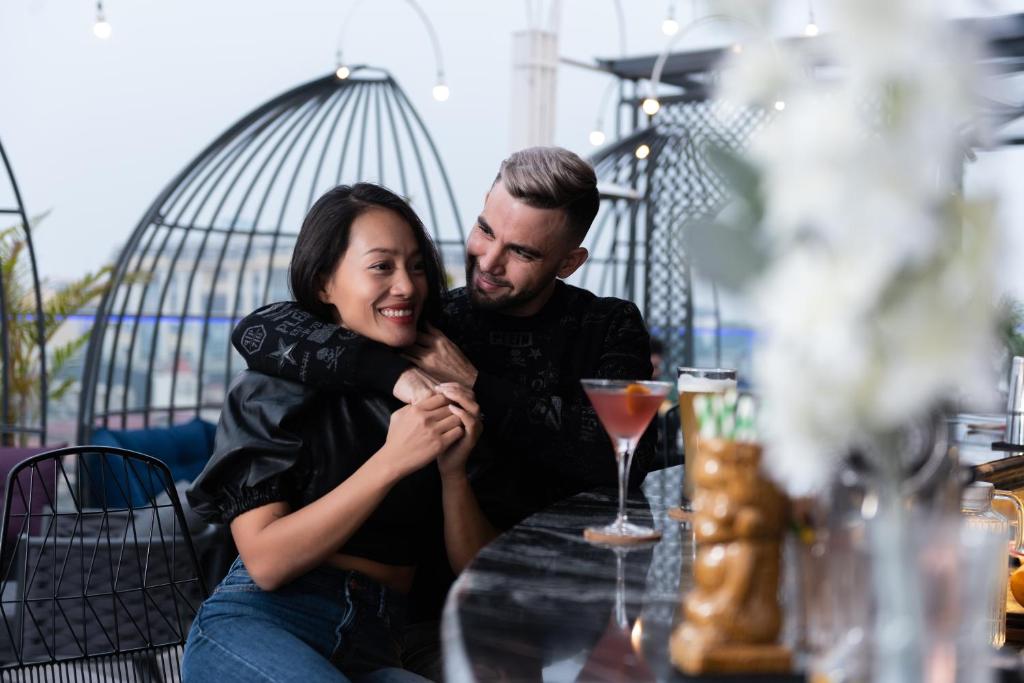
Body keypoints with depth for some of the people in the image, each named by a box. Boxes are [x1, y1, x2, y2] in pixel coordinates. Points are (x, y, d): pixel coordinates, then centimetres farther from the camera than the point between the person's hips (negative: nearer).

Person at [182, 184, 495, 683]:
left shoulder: (440, 395, 13)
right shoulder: (276, 384, 2)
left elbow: (475, 573, 10)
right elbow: (266, 561, -10)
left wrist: (453, 471, -8)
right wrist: (389, 462, -17)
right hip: (256, 626, -3)